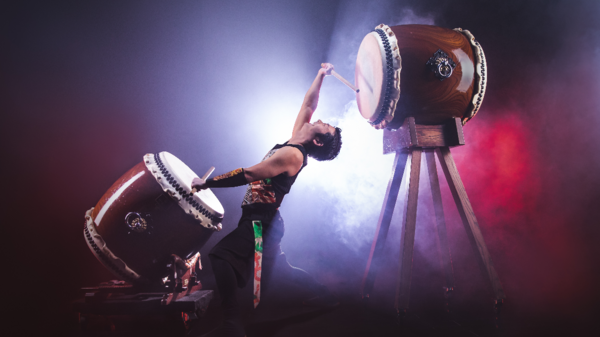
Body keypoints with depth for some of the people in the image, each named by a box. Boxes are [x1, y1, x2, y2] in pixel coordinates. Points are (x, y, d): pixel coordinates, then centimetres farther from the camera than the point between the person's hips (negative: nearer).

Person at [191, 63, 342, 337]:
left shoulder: (292, 154, -18)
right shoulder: (296, 142, 7)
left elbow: (248, 175, -20)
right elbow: (307, 105, 19)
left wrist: (206, 183, -15)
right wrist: (321, 76, 19)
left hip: (260, 222, -10)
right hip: (263, 221, 10)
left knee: (220, 257, -22)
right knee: (271, 268, 24)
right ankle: (322, 294, 38)